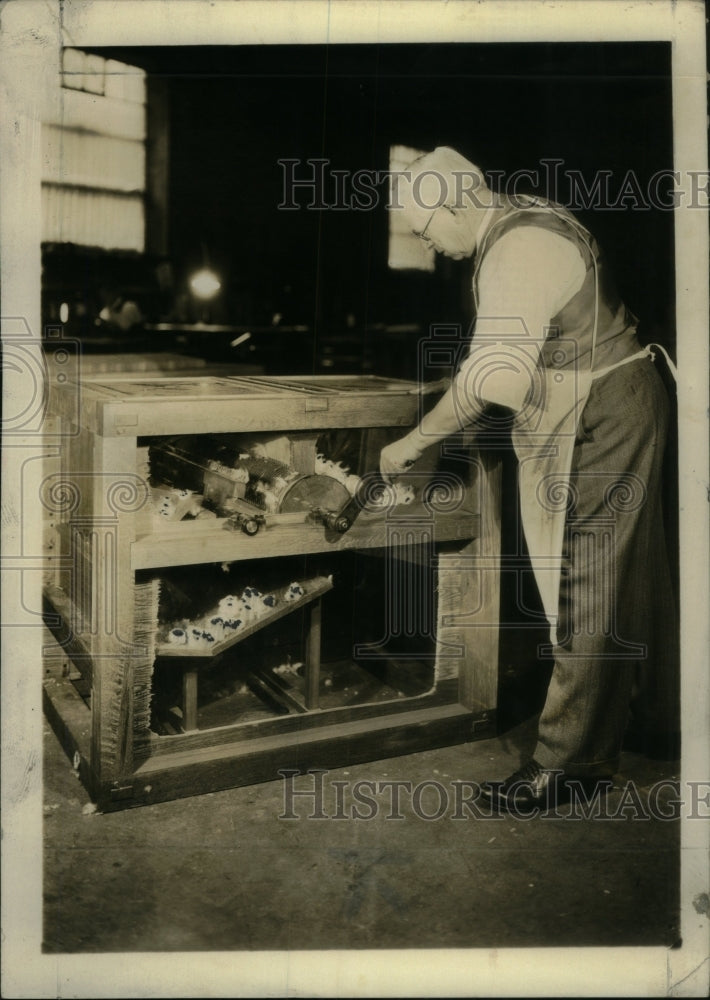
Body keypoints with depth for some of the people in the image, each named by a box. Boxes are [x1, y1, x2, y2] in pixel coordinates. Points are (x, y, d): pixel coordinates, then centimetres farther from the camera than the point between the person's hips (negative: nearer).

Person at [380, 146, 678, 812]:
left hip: (598, 424, -10)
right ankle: (596, 751, 26)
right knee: (612, 591, 14)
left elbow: (487, 381, -26)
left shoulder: (516, 254, -21)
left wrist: (410, 445, -17)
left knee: (582, 599, -4)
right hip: (617, 410, 10)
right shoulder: (525, 219, 12)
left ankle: (558, 766, 7)